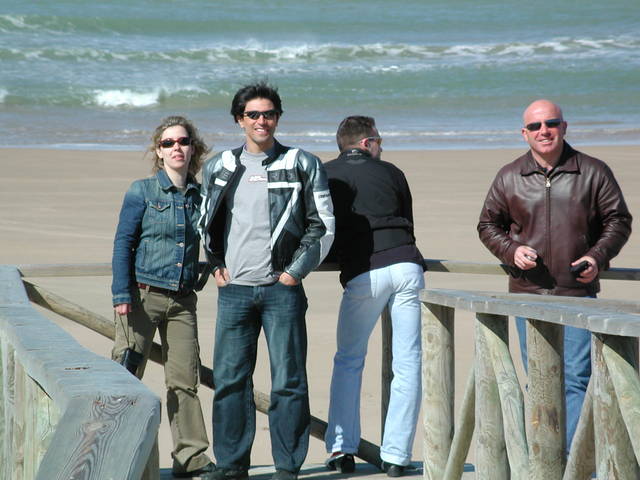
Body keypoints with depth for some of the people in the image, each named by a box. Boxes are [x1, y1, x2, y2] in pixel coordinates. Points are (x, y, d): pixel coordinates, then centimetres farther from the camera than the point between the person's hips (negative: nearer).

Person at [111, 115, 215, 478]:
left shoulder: (200, 195, 9)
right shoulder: (142, 191, -1)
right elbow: (123, 243, -3)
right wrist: (122, 294, -10)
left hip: (182, 299, 3)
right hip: (143, 295, -3)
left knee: (185, 379, 2)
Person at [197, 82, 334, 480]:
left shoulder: (303, 165, 2)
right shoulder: (219, 168, 11)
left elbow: (324, 225, 1)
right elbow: (206, 223, 22)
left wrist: (295, 271, -5)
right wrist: (215, 265, 9)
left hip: (282, 289, -3)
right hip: (234, 290, 3)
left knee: (288, 380, -1)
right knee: (230, 379, 4)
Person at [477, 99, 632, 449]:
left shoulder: (593, 172, 2)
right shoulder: (509, 177, 6)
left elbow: (618, 221, 7)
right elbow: (488, 225, 14)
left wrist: (597, 256, -10)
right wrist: (511, 250, -5)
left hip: (579, 292, -2)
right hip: (528, 292, 2)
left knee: (576, 376, -8)